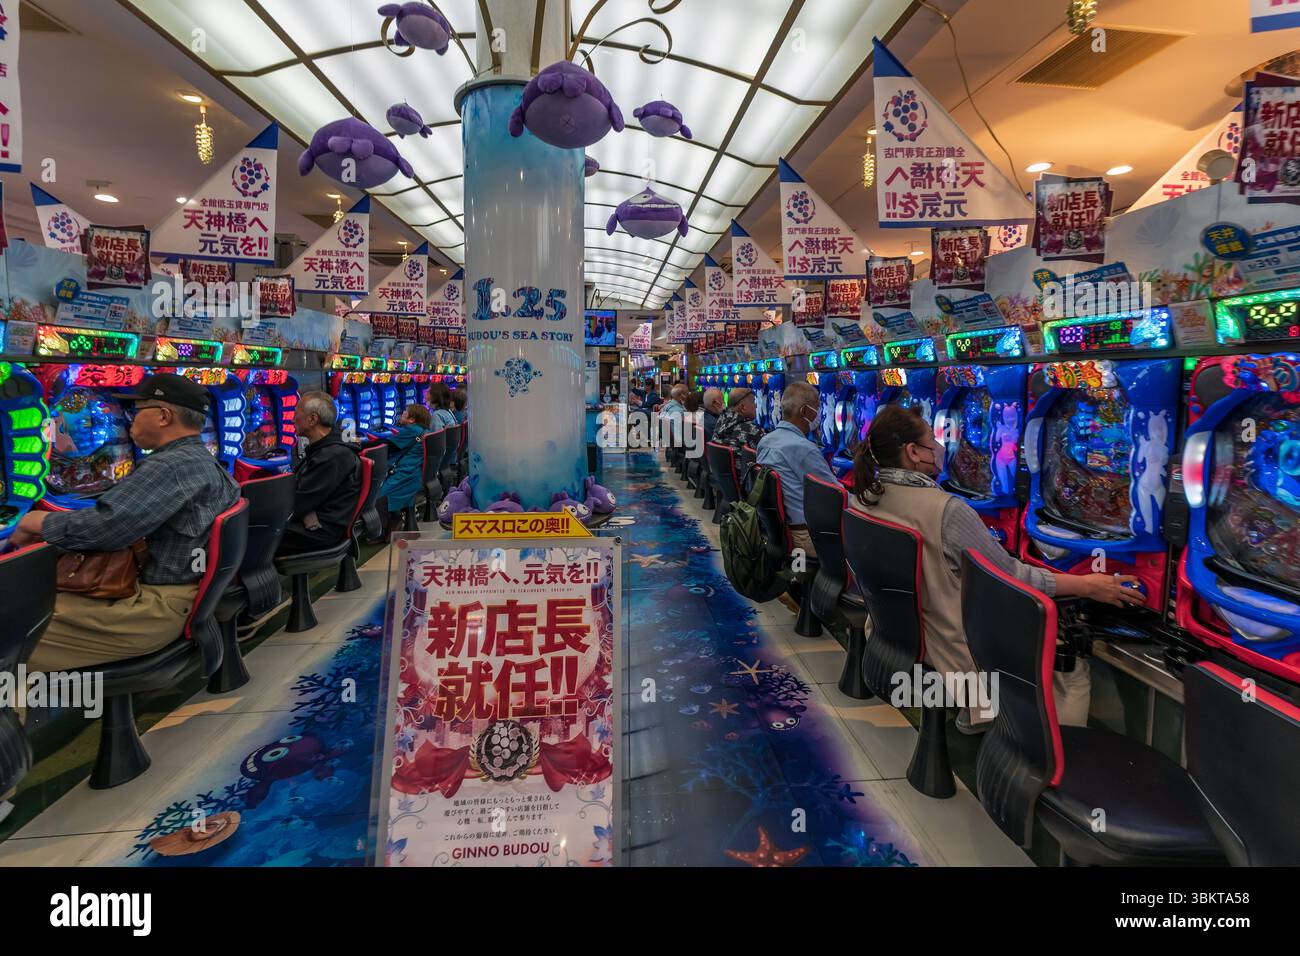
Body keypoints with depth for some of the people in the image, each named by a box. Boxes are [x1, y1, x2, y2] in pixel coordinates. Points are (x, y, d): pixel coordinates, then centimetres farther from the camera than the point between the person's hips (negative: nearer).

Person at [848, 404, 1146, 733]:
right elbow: (1011, 578, -17)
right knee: (1073, 668, 15)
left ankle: (975, 712, 22)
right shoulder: (947, 511, -27)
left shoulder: (863, 498, -5)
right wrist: (1088, 585, -7)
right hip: (958, 652, -7)